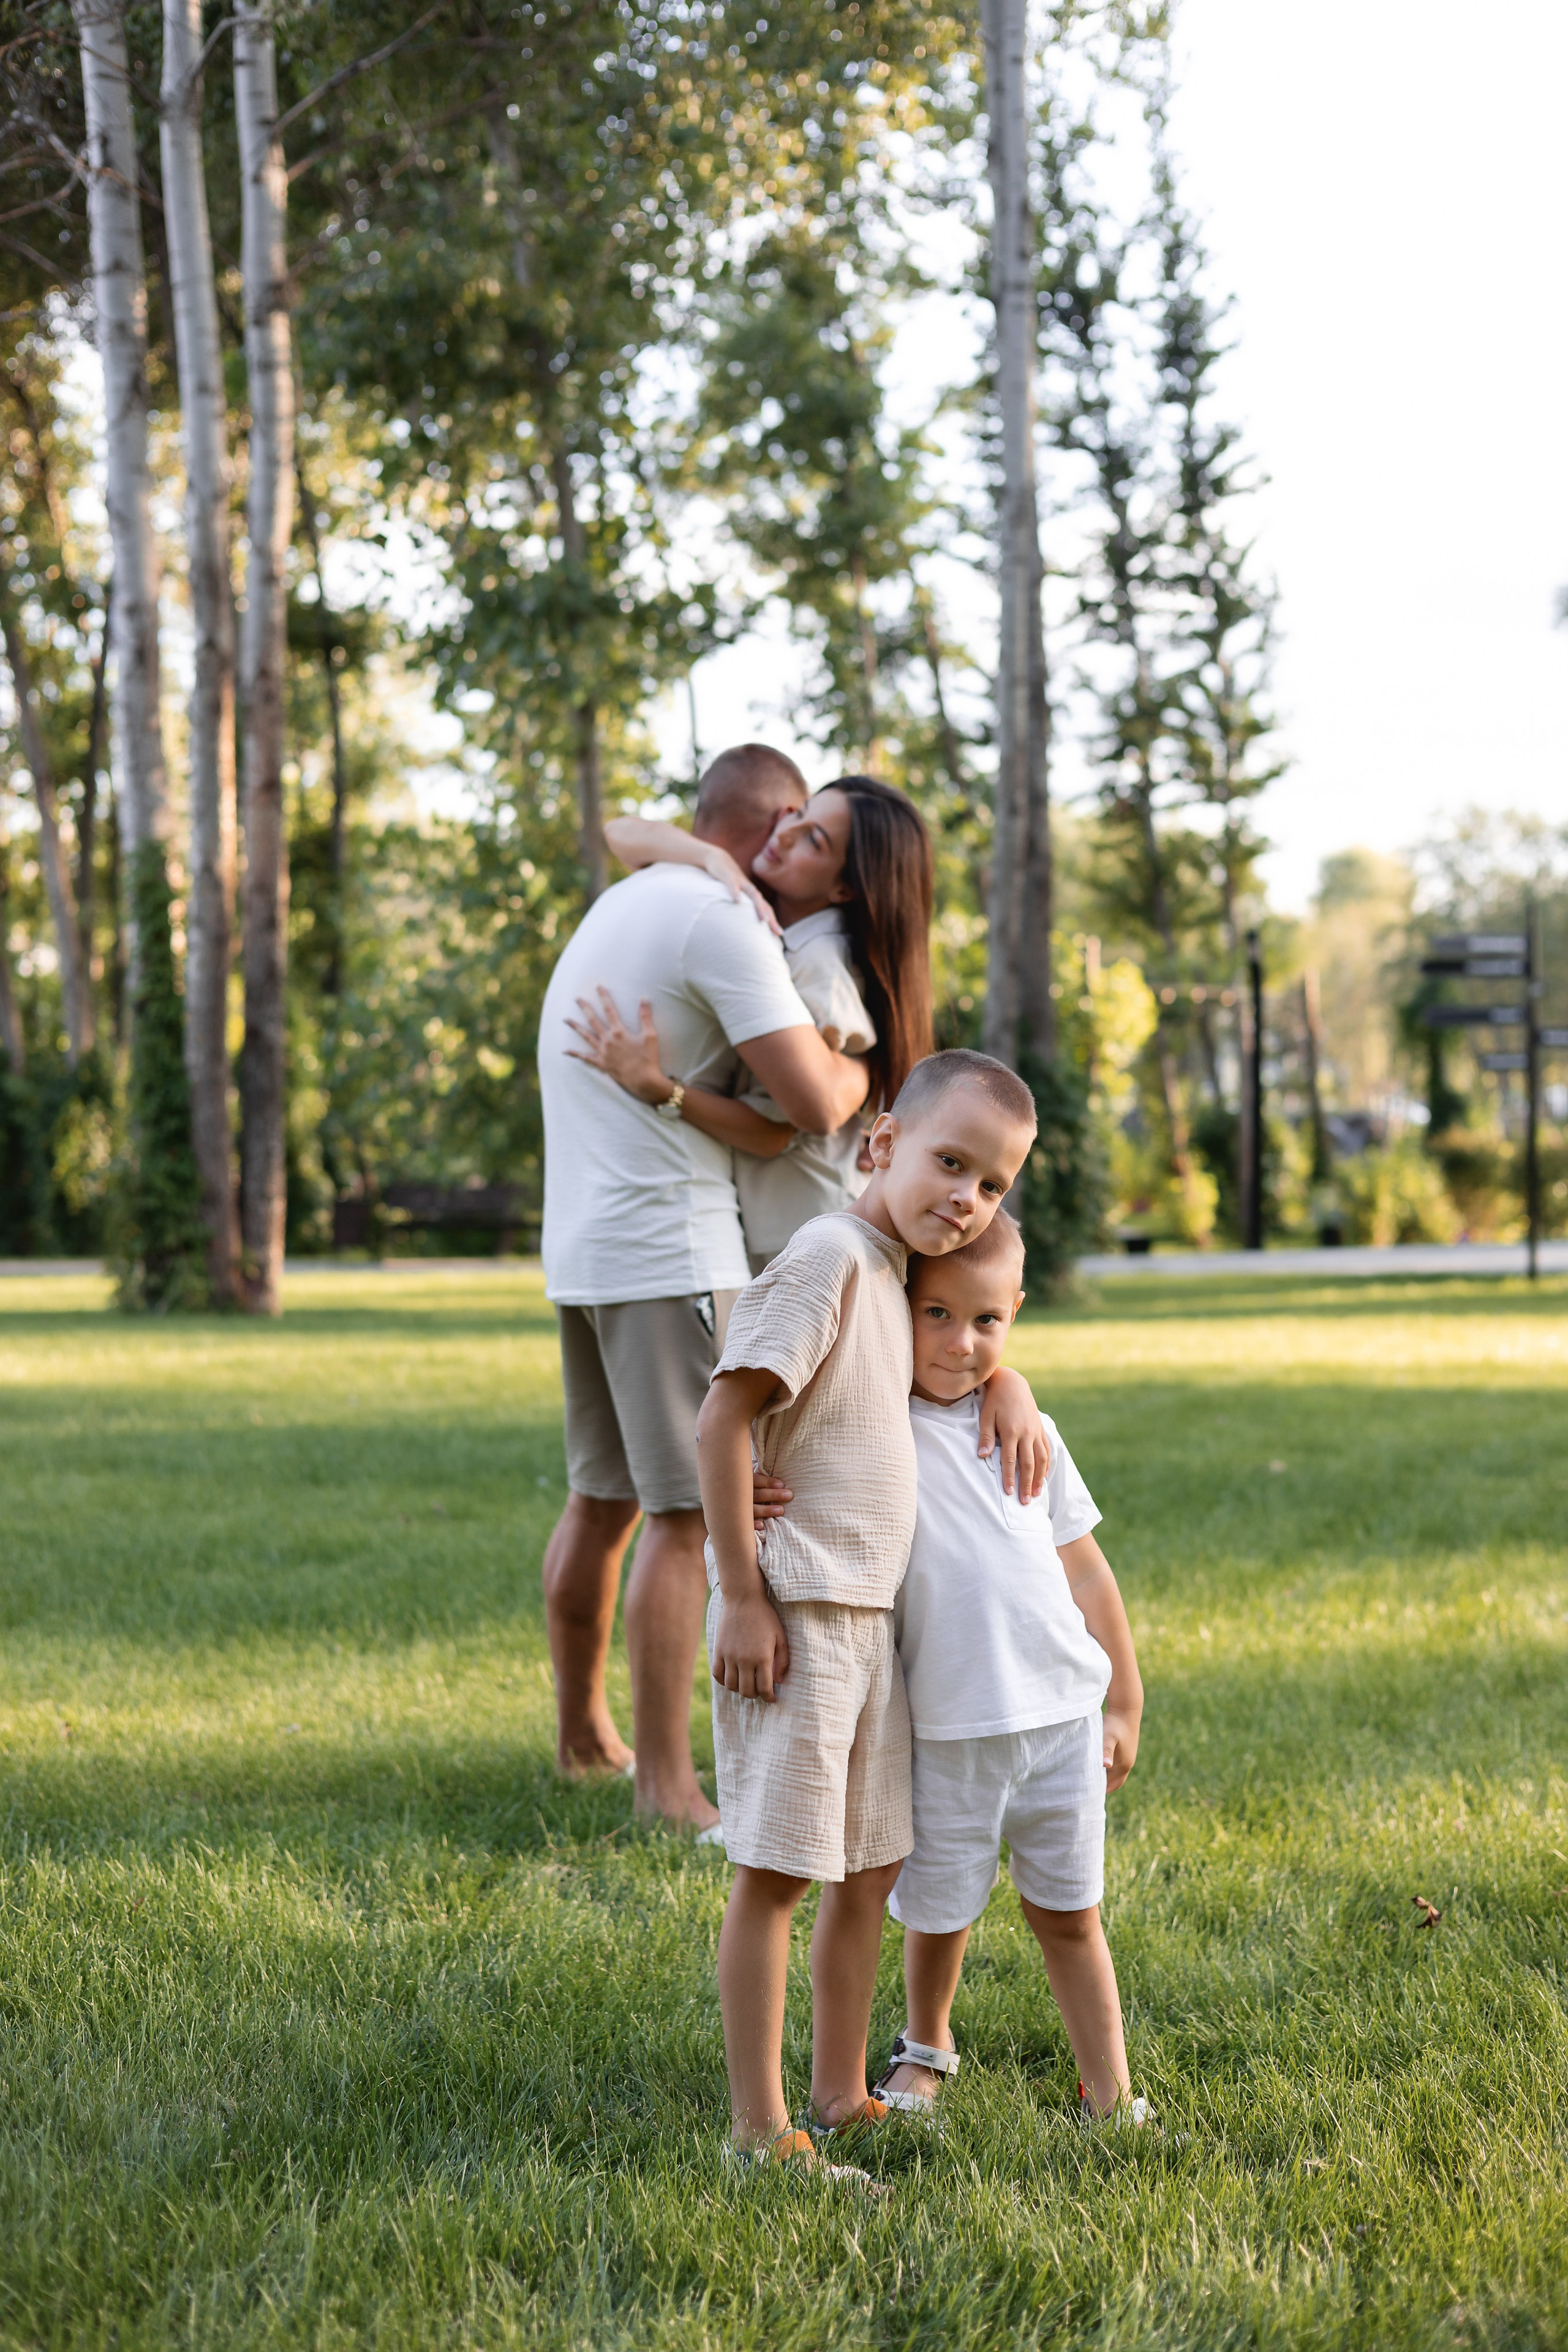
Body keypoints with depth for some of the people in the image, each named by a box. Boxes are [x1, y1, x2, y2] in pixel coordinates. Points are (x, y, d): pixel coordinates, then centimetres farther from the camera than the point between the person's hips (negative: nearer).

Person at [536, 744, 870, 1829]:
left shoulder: (617, 907, 19)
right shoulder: (722, 920, -12)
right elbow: (815, 1103, -20)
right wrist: (865, 1061, 1)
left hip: (585, 1249, 10)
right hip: (671, 1251, -10)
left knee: (604, 1498, 18)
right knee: (687, 1512, -8)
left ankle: (583, 1730, 29)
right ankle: (666, 1777, -7)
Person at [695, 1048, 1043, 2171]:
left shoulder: (895, 1273, 11)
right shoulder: (830, 1255, -16)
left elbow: (969, 1345, 35)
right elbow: (722, 1419, -21)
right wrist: (744, 1597, -20)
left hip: (869, 1615, 10)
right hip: (793, 1613, -10)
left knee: (872, 1866, 16)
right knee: (777, 1869, -3)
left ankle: (842, 2096, 28)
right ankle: (759, 2128, 5)